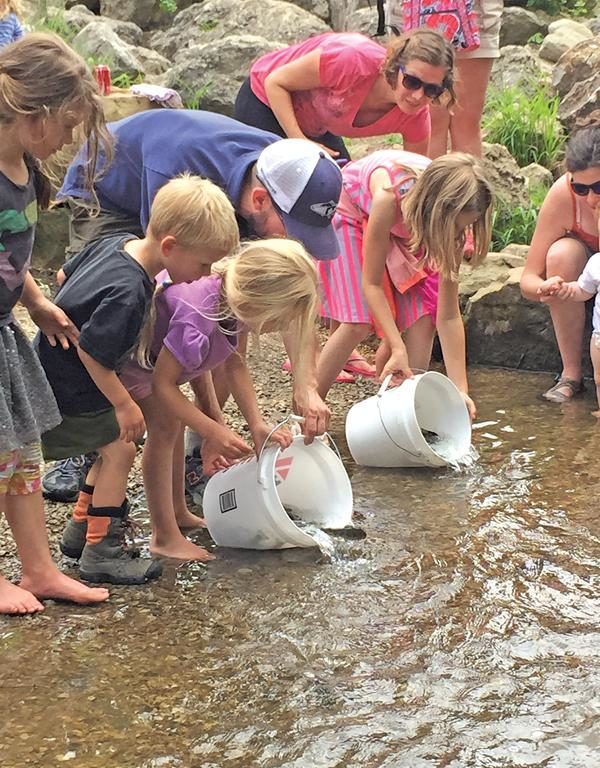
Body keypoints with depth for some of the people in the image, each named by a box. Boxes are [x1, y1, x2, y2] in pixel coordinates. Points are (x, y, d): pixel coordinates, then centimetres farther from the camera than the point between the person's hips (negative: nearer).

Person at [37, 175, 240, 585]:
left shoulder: (117, 243, -4)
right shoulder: (128, 294, -33)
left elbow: (64, 275, 11)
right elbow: (91, 352, -29)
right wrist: (124, 404, -18)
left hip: (58, 373, 10)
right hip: (72, 392, -10)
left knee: (113, 446, 18)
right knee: (119, 448, -4)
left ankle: (81, 529, 30)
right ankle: (101, 551, 3)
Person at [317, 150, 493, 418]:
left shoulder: (450, 217, -30)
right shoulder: (390, 196, -44)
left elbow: (449, 316, -25)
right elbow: (371, 283, -33)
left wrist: (460, 390, -28)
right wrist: (397, 348, -40)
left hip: (403, 226, 4)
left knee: (423, 317, -13)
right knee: (359, 321, -18)